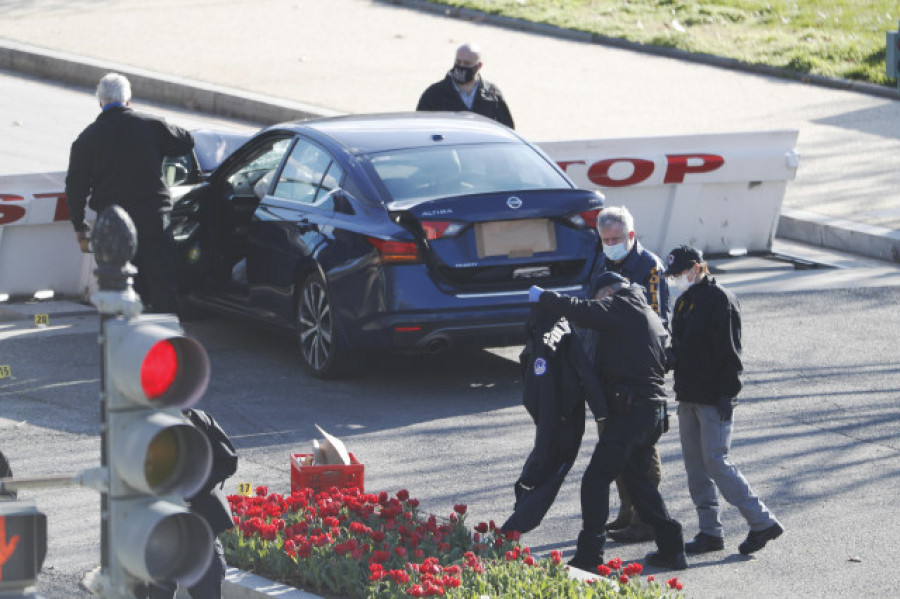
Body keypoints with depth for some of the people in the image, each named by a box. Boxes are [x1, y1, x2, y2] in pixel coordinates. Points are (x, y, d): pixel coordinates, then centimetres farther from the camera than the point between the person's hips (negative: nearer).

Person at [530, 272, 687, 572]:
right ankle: (671, 549, 16)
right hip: (654, 410, 9)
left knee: (596, 480, -6)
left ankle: (589, 556, -10)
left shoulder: (622, 308, -7)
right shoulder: (651, 317, 21)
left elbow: (581, 311, -20)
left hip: (629, 410, -9)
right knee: (638, 479, 19)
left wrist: (543, 297, -7)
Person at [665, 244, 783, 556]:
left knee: (716, 462, -11)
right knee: (695, 466, 7)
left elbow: (729, 351, -15)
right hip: (688, 398, 9)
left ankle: (762, 522, -4)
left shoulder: (720, 300, -12)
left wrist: (726, 393, -19)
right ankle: (710, 532, 12)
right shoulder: (684, 302, 15)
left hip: (714, 400, -9)